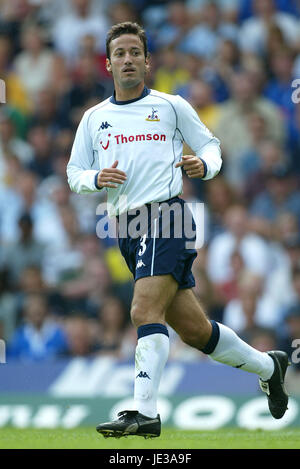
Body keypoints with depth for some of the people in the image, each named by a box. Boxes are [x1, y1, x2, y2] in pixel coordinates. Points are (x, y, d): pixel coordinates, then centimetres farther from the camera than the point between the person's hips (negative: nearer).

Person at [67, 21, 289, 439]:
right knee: (193, 330, 9)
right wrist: (97, 178, -6)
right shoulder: (94, 118, 16)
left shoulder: (170, 106, 6)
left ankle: (145, 413, -27)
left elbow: (209, 144, 13)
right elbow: (74, 173, 16)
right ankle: (266, 366, 29)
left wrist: (204, 164, -10)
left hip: (164, 215, -5)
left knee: (145, 311, -23)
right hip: (126, 228, 5)